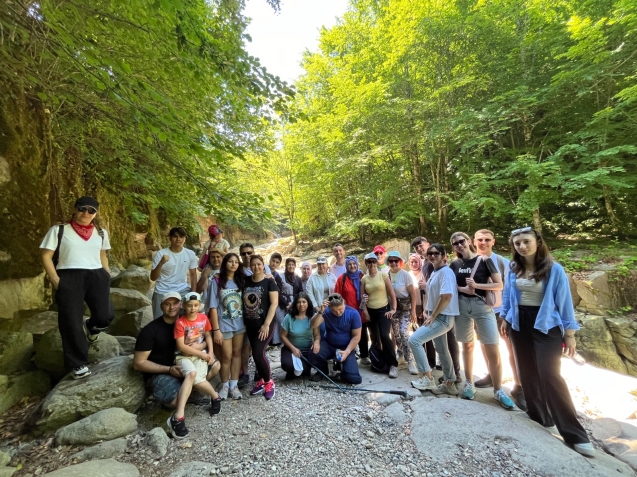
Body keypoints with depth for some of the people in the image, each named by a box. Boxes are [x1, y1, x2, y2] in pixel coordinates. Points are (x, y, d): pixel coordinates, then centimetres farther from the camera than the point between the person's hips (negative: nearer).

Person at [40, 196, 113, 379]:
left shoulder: (101, 233, 14)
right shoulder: (58, 230, 4)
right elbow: (46, 256, 1)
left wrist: (107, 275, 11)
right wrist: (55, 280, -9)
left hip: (96, 275, 3)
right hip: (68, 277, -2)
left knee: (105, 316, -7)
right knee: (72, 322, 0)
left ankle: (91, 327, 33)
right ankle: (78, 364, 16)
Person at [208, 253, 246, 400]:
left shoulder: (241, 281, 2)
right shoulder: (216, 282, -10)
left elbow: (245, 301, 6)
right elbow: (213, 307, -11)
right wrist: (216, 329, -14)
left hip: (240, 323, 4)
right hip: (224, 324, -4)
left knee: (237, 354, 12)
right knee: (226, 356, 5)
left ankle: (234, 385, 26)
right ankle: (225, 386, 26)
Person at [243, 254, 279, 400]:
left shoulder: (269, 282, -9)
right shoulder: (246, 281, 4)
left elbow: (274, 303, -13)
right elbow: (242, 301, 11)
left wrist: (266, 324, -18)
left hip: (264, 324, -5)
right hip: (249, 324, 5)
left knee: (258, 353, -9)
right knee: (256, 353, 12)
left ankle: (269, 382, 14)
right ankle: (262, 381, 31)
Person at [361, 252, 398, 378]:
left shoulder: (383, 275, -5)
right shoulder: (364, 279, 2)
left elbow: (392, 293, -5)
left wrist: (393, 309, -9)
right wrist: (365, 311, -3)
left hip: (384, 309, -3)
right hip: (371, 311, 3)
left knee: (385, 336, -16)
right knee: (375, 338, 13)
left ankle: (393, 365, -4)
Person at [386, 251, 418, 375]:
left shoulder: (405, 275, -13)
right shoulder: (387, 274, -2)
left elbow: (413, 294, -10)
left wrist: (413, 311, -12)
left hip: (406, 307, -4)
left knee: (404, 333, -14)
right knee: (396, 334, 11)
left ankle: (410, 361, -3)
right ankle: (401, 354, 34)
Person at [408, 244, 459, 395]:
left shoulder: (446, 272, -17)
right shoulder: (434, 272, 11)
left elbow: (446, 296, -25)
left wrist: (432, 316, -19)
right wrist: (427, 312, 9)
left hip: (443, 318, -10)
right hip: (437, 317, 10)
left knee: (414, 340, -13)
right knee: (442, 350, 17)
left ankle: (427, 378, -1)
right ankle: (449, 384, 30)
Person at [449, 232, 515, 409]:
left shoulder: (484, 260, -3)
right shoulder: (455, 265, 5)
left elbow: (499, 285, -4)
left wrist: (477, 285, -17)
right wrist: (462, 288, -10)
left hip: (483, 306, -2)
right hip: (462, 307, 3)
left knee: (493, 350, -3)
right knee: (467, 346, 14)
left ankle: (498, 390, 15)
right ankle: (469, 383, 28)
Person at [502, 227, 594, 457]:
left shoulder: (554, 269, -10)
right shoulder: (513, 269, 1)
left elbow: (564, 301, -6)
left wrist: (569, 333, -6)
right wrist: (505, 319, 13)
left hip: (546, 325, -4)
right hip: (519, 324, 4)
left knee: (550, 374, -8)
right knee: (528, 373, 10)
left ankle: (574, 433, 6)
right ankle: (539, 417, 28)